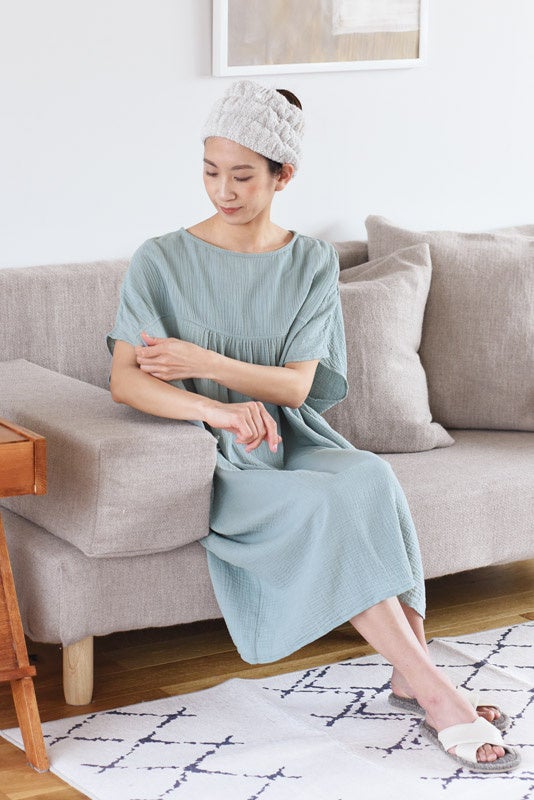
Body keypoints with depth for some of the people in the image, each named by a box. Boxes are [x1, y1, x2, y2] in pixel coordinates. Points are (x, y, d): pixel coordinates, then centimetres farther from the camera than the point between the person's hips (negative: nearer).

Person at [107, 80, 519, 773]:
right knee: (326, 507, -31)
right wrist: (215, 408, -29)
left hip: (293, 439, 3)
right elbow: (125, 379, -12)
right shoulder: (162, 261, -1)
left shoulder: (311, 262, 7)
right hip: (213, 458, -3)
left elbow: (296, 385, -1)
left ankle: (413, 673, -24)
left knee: (371, 479, -31)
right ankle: (437, 695, -29)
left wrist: (205, 362, -16)